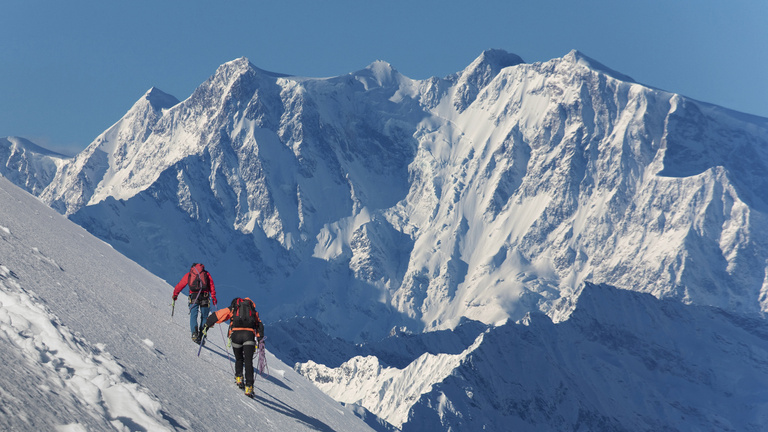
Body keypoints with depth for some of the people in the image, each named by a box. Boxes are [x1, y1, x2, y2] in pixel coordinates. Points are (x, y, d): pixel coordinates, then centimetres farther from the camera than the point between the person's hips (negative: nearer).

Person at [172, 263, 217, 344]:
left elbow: (180, 285, 25)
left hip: (194, 296, 0)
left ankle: (194, 333, -24)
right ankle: (202, 334, -5)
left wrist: (175, 295, 36)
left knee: (193, 315, -2)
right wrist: (213, 297, 10)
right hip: (205, 296, 0)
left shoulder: (188, 274, 22)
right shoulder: (207, 274, 23)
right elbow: (212, 286, 12)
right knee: (204, 317, 7)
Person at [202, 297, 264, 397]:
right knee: (248, 361, -5)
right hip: (249, 335, 0)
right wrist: (260, 339, 16)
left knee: (239, 359, 23)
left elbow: (217, 316, 20)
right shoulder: (253, 310, 30)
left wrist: (207, 325, 28)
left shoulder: (232, 309, 25)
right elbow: (259, 325, 20)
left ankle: (239, 378, 6)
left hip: (236, 333, 0)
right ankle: (249, 387, -17)